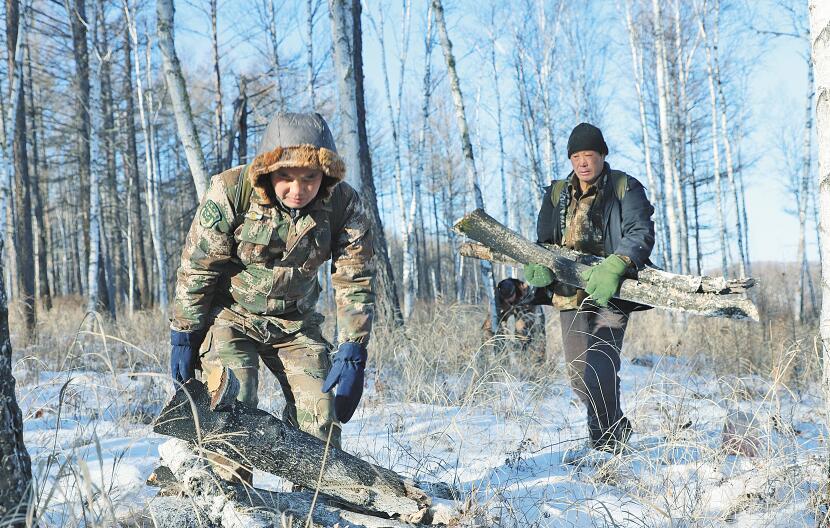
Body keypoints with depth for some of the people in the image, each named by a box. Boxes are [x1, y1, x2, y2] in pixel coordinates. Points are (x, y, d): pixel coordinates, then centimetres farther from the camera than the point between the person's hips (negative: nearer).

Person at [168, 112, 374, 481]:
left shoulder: (344, 205, -18)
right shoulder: (230, 192, -25)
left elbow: (355, 281, -10)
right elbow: (196, 268, -15)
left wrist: (352, 353, -16)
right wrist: (183, 337, -10)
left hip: (295, 323, 3)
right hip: (230, 315, -3)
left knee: (319, 416, -3)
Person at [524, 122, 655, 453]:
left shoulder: (625, 189, -2)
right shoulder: (557, 194, 13)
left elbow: (641, 233, -15)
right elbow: (544, 241, 13)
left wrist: (614, 266, -32)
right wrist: (538, 266, -11)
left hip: (610, 292, -5)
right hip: (570, 293, 5)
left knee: (600, 371, -18)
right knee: (579, 376, 6)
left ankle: (605, 443, -4)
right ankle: (618, 427, 28)